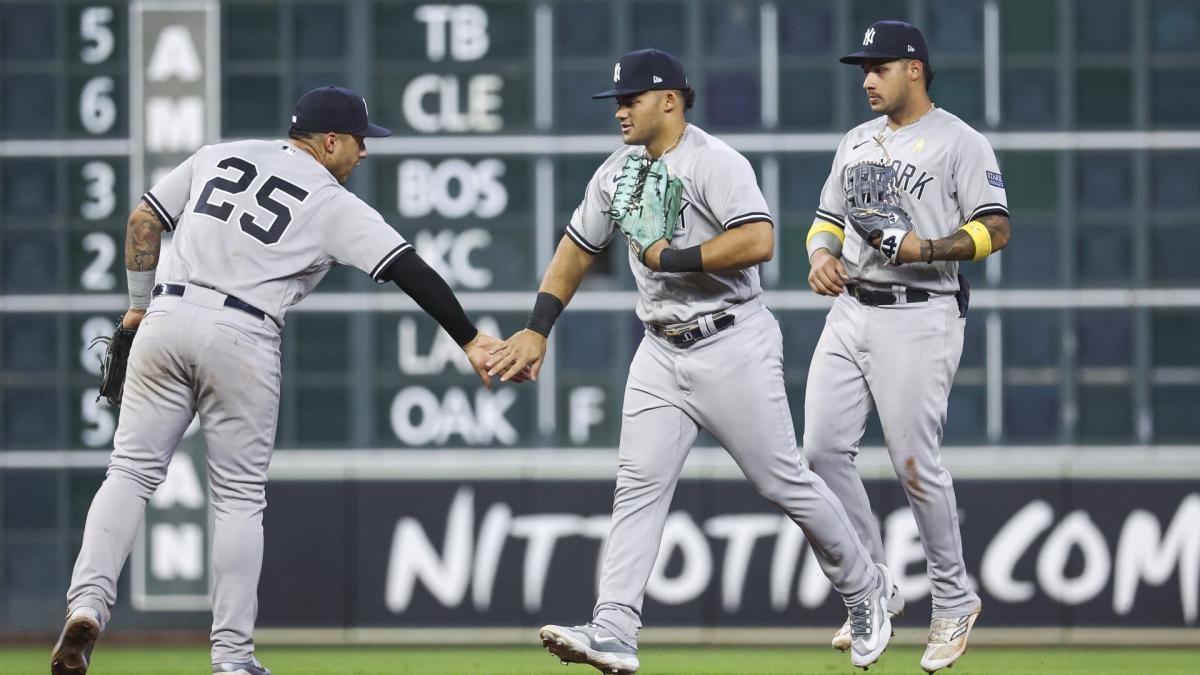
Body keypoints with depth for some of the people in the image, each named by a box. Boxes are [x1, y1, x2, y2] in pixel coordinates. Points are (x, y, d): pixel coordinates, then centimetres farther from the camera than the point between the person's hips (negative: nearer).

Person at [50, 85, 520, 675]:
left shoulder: (218, 157, 15)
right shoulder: (334, 205, 2)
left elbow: (144, 219, 15)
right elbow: (409, 269, -5)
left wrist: (141, 303, 22)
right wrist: (470, 342, -6)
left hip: (167, 318, 3)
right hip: (241, 339, -3)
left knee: (132, 471, 6)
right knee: (240, 496, 7)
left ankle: (88, 603, -15)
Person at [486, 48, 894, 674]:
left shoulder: (713, 162, -14)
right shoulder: (618, 171, 10)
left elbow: (759, 241, -27)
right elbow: (576, 248, 20)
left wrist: (671, 257, -21)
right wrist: (537, 330, 13)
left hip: (731, 347, -7)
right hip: (661, 352, 7)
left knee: (783, 481, 1)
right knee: (637, 486, -5)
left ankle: (864, 591, 22)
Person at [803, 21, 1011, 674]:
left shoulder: (959, 142, -5)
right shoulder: (856, 142, 17)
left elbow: (995, 229, -10)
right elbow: (829, 218, 24)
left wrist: (927, 248, -24)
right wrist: (822, 255, 1)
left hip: (919, 317, -7)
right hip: (850, 314, 7)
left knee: (915, 464, -7)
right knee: (823, 449, -1)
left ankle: (953, 601, 10)